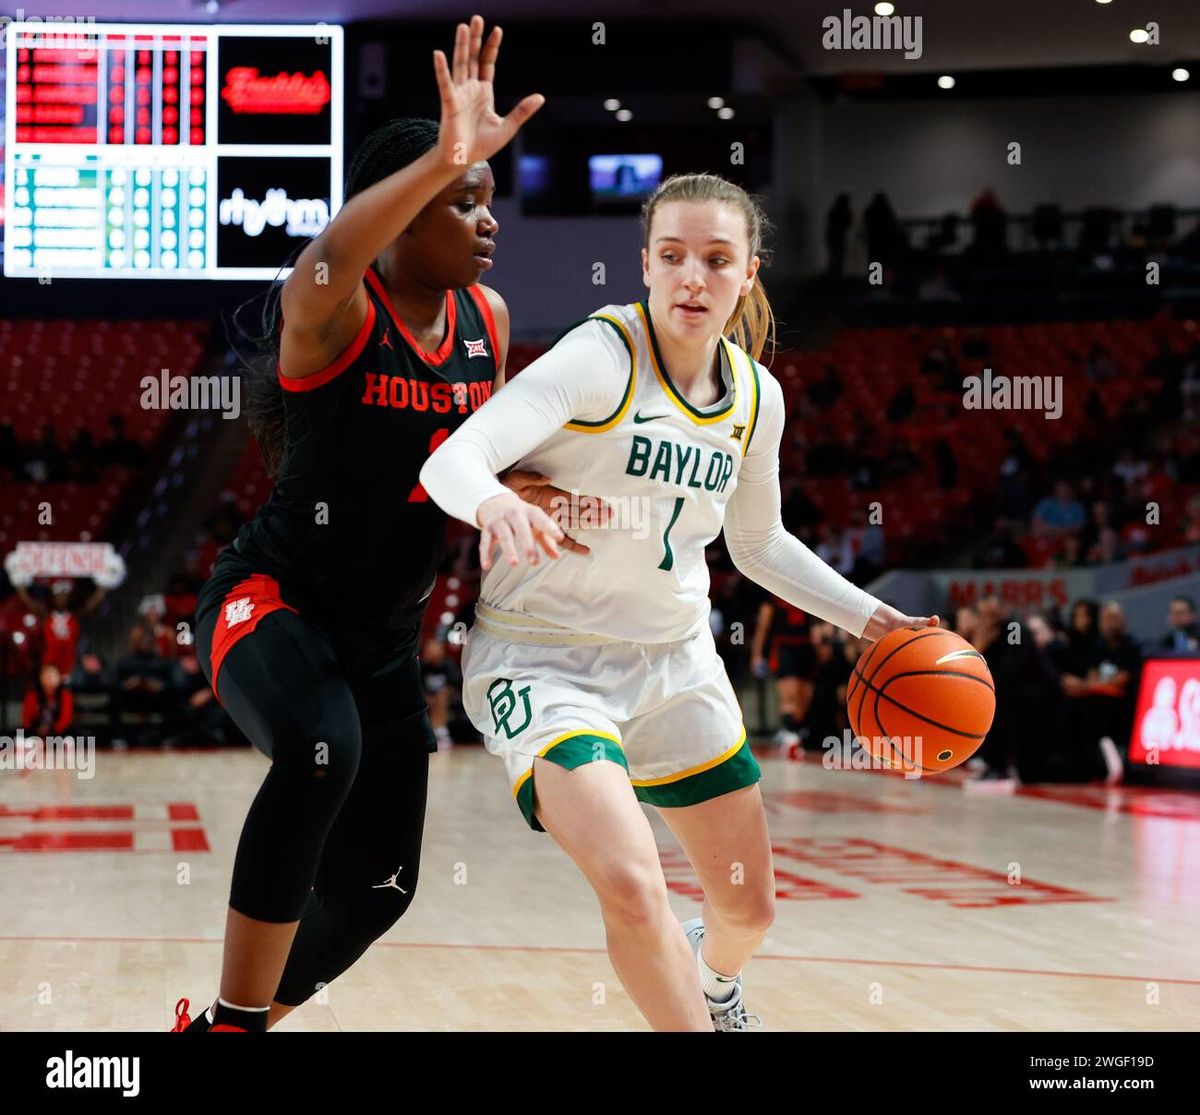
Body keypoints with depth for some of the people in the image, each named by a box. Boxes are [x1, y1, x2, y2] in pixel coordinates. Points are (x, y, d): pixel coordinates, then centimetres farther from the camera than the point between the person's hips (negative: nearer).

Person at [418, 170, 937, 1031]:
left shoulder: (756, 396, -1)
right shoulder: (602, 356, -20)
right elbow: (453, 458, -33)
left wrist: (868, 617, 9)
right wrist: (492, 501, -55)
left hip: (674, 660, 6)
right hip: (545, 659, -6)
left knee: (748, 906, 15)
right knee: (632, 886, -29)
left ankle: (714, 981, 52)